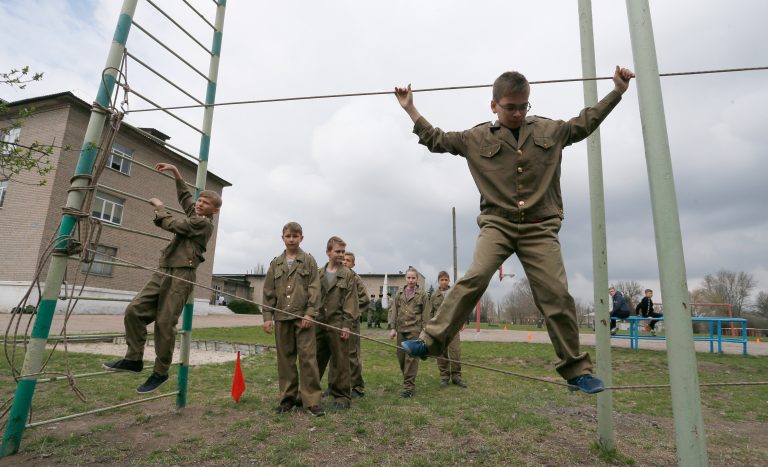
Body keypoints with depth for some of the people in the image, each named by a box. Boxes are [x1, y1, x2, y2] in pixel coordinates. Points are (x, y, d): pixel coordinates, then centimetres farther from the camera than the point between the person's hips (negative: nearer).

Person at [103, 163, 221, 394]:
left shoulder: (203, 222, -7)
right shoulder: (195, 216, 19)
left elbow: (172, 224, -10)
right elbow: (185, 196, 33)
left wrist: (159, 206, 7)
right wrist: (176, 173, 27)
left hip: (181, 276, -9)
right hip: (164, 272, 9)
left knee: (165, 323, -7)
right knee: (135, 310, 1)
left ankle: (160, 372, 6)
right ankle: (134, 359, 10)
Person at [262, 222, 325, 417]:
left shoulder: (309, 261, 3)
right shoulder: (275, 263, 11)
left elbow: (314, 289, -4)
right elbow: (268, 292, 9)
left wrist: (310, 313, -13)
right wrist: (267, 317, 2)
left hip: (303, 317, -3)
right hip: (281, 317, 4)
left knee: (308, 358, -5)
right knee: (285, 359, 10)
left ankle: (311, 400, 2)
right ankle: (288, 397, 21)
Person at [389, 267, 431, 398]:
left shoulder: (422, 295, 3)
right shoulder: (399, 294, 11)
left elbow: (426, 316, 2)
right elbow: (393, 311, 10)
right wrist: (393, 328, 2)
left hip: (414, 330, -4)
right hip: (401, 330, 4)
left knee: (411, 358, -6)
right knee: (401, 357, 9)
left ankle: (409, 387, 1)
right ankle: (408, 379, 29)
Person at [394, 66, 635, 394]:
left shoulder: (550, 131, 14)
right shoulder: (477, 138, 9)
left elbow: (584, 123, 28)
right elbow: (437, 140, 14)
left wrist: (617, 91, 29)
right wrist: (410, 109, 14)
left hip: (540, 227, 2)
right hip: (498, 222, -1)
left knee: (556, 294, -3)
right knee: (476, 276, -25)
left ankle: (576, 370, 13)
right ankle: (431, 340, -17)